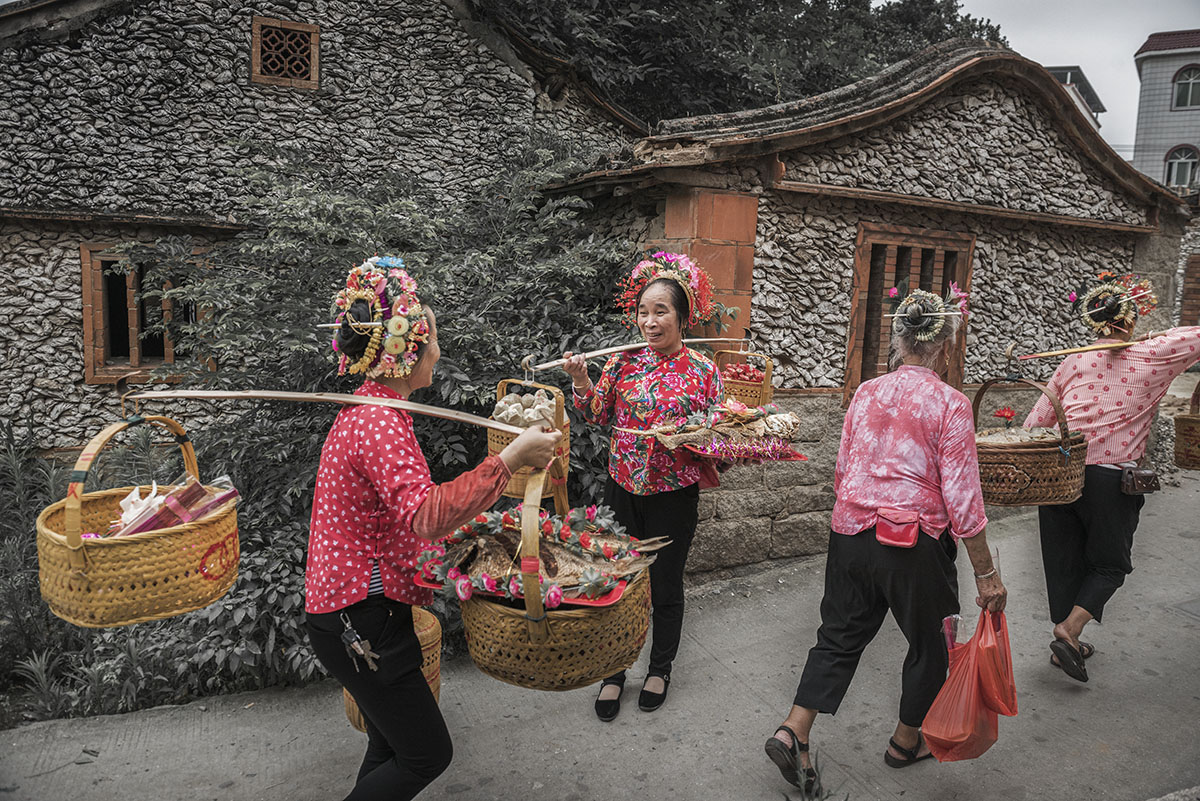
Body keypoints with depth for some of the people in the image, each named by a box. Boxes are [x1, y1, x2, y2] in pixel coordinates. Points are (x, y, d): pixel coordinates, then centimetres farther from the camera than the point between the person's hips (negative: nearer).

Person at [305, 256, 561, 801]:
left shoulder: (366, 410, 11)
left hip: (354, 609, 10)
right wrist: (510, 459, -39)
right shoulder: (380, 421, -23)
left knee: (392, 744, 20)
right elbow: (424, 515, -38)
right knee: (427, 754, 3)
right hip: (360, 618, -10)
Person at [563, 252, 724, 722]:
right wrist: (581, 381, -9)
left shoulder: (702, 371, -7)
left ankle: (660, 669, 38)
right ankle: (613, 672, 32)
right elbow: (600, 416, 6)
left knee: (665, 588, 13)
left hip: (673, 497, -2)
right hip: (622, 490, 2)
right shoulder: (624, 362, 0)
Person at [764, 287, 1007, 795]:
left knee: (840, 636, 16)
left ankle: (792, 733, 8)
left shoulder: (865, 393, 2)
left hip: (850, 534, 5)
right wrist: (985, 574, -5)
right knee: (927, 644, 19)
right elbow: (962, 501, -13)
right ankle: (905, 743, 37)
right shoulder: (950, 404, -12)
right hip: (913, 545, -4)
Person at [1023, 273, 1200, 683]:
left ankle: (1065, 642, 26)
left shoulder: (1075, 362, 3)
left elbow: (1037, 419, 3)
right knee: (1110, 565, 15)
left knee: (1064, 561, 14)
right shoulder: (1153, 357, -4)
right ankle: (1068, 631, -4)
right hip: (1111, 480, -3)